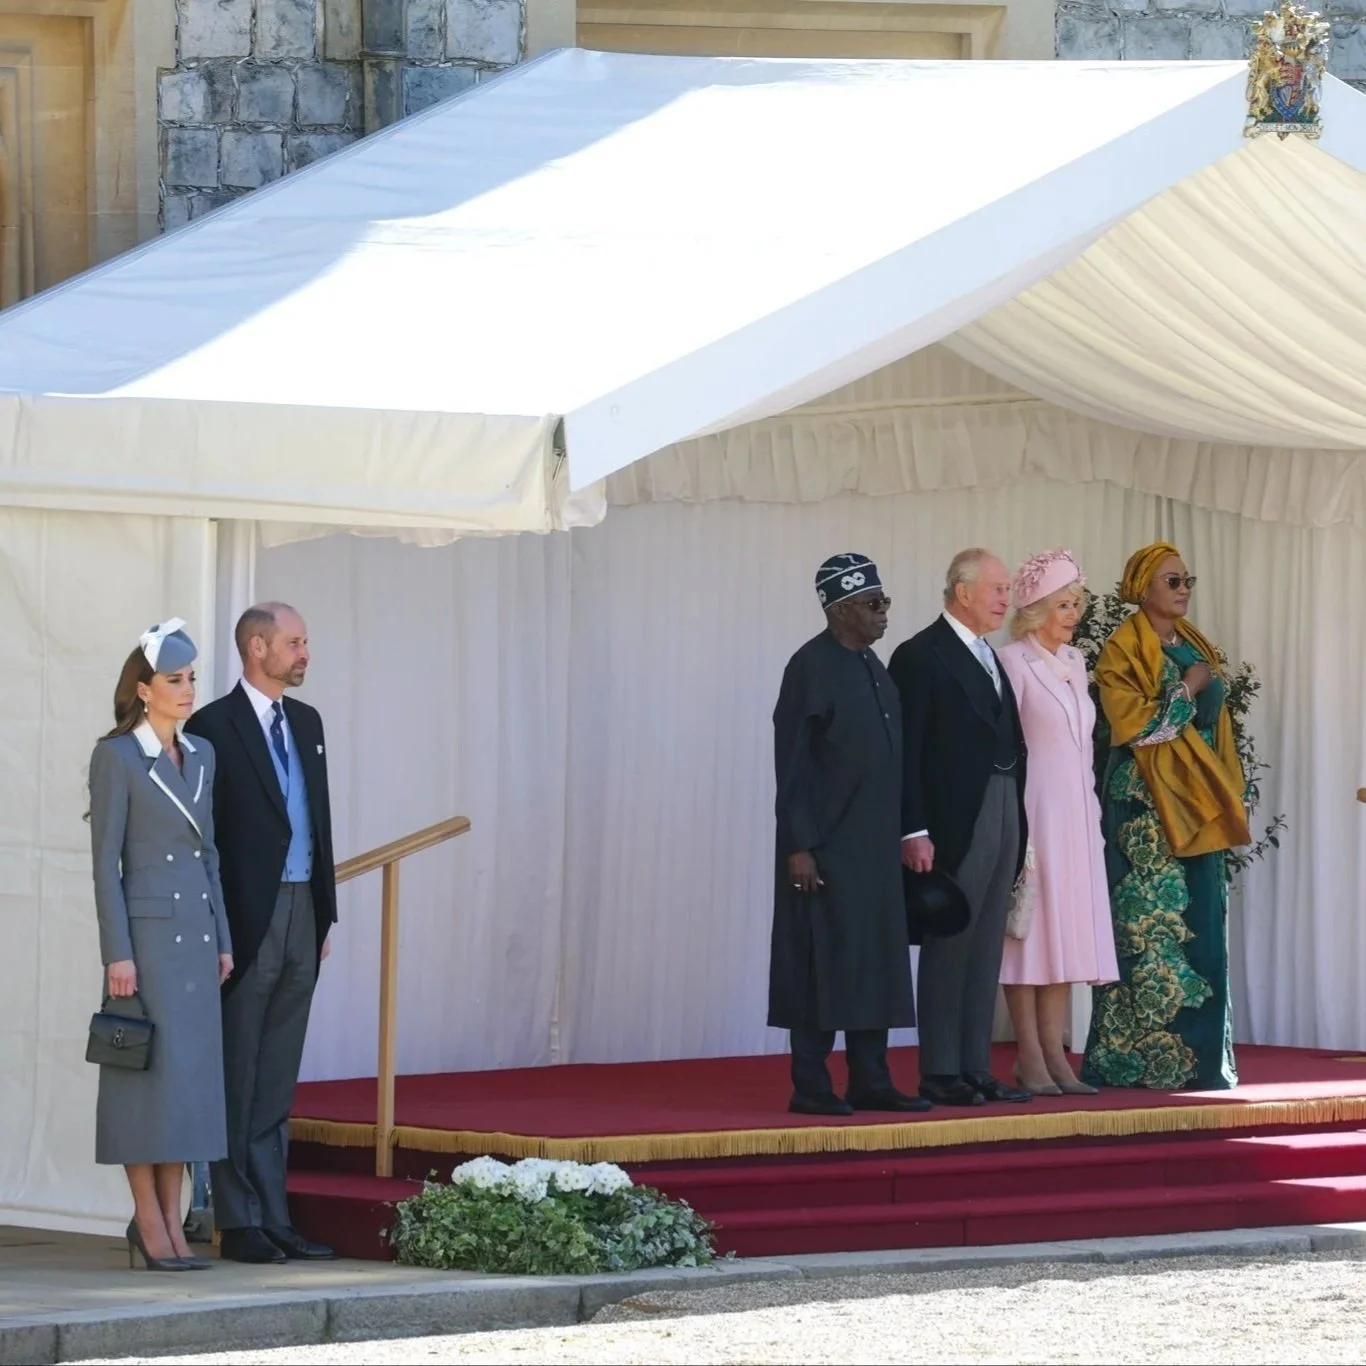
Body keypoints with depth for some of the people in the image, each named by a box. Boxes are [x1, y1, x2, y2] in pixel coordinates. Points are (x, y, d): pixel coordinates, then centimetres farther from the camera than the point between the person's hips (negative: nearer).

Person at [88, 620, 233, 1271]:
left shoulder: (200, 755, 13)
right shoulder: (116, 758, -7)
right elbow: (104, 862, -9)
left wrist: (223, 940, 14)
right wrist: (117, 953, -13)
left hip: (196, 931, 7)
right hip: (146, 929, -7)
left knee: (192, 1076, 5)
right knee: (150, 1074, -5)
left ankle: (171, 1222, 9)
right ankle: (149, 1222, -1)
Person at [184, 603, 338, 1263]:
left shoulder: (306, 722, 14)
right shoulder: (214, 726, -8)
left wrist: (325, 912, 14)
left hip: (301, 915, 7)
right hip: (248, 922, -7)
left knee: (276, 1084, 10)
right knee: (237, 1080, -1)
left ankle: (273, 1218, 14)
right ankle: (239, 1224, 2)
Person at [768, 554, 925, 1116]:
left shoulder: (871, 665, 13)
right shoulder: (811, 667, -11)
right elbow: (791, 763, -13)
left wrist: (903, 835, 15)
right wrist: (799, 846, -16)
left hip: (873, 846, 8)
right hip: (827, 846, -8)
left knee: (875, 963, 9)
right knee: (824, 963, -4)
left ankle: (870, 1081, 13)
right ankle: (811, 1086, 1)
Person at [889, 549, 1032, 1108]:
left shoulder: (989, 659, 18)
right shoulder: (921, 656, -7)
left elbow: (1007, 742, 16)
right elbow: (907, 751, -12)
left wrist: (1019, 826, 8)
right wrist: (914, 831, -18)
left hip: (1003, 813, 8)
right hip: (955, 823, -8)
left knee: (985, 952, 9)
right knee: (948, 947, -4)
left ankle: (975, 1069, 12)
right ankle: (940, 1073, 0)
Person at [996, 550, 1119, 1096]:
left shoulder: (1074, 662, 15)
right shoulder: (1014, 661, -7)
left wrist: (1092, 814, 15)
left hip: (1076, 817, 7)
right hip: (1033, 813, -7)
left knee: (1068, 931, 6)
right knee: (1031, 927, -5)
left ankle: (1054, 1055, 8)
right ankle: (1031, 1059, -3)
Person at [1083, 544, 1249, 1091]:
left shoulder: (1194, 645, 16)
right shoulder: (1123, 651, -6)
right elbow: (1134, 726, -16)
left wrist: (1226, 795, 13)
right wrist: (1188, 690, -10)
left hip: (1197, 806, 7)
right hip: (1146, 808, -7)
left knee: (1201, 930, 4)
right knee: (1150, 928, -9)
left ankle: (1199, 1058, 6)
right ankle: (1140, 1059, -7)